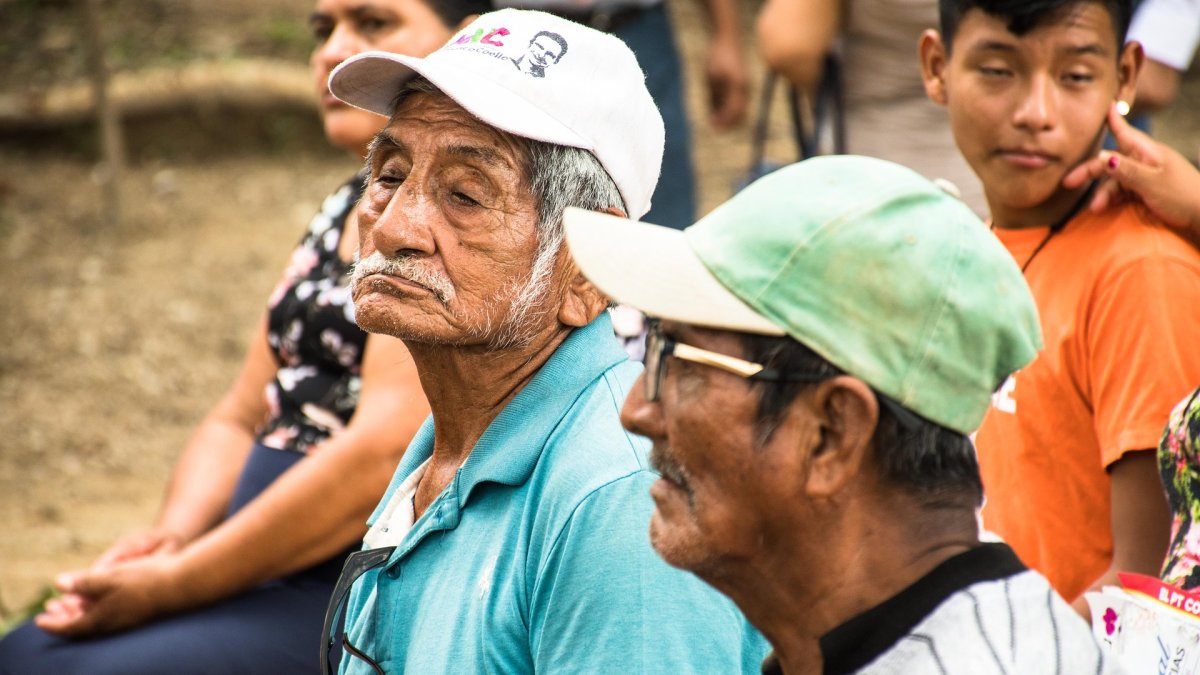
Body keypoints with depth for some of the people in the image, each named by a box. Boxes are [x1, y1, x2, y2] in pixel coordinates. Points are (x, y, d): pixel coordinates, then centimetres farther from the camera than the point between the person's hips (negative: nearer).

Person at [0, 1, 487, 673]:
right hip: (267, 574, 9)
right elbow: (240, 419, 18)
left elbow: (385, 456, -21)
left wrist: (173, 587, -17)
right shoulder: (347, 208, 18)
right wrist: (175, 536, -3)